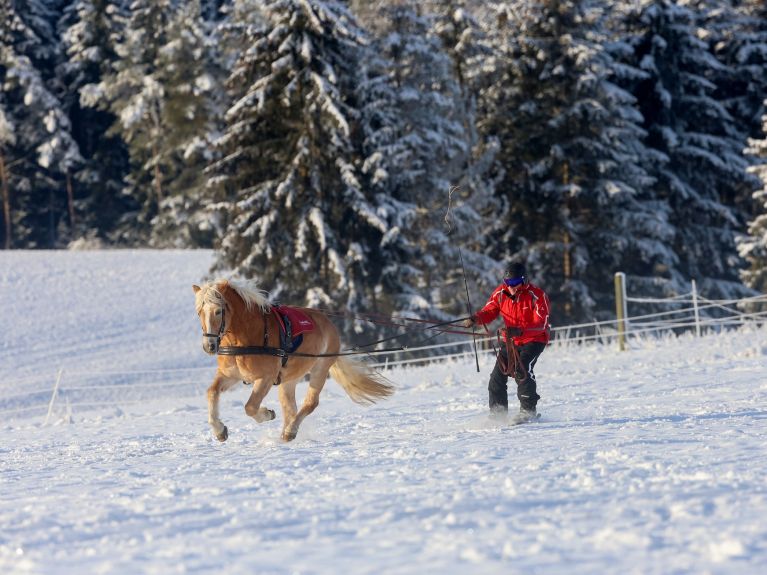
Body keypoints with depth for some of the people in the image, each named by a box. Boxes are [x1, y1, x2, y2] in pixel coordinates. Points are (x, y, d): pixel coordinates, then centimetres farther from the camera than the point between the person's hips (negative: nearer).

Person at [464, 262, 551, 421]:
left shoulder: (537, 295, -21)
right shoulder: (501, 293, -6)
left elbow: (541, 324, -26)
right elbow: (489, 311, -3)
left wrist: (520, 331, -42)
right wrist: (475, 319, -26)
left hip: (534, 339, -5)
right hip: (511, 341, 5)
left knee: (522, 369, -26)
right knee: (498, 374, -5)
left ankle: (528, 410, -15)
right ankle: (498, 413, 8)